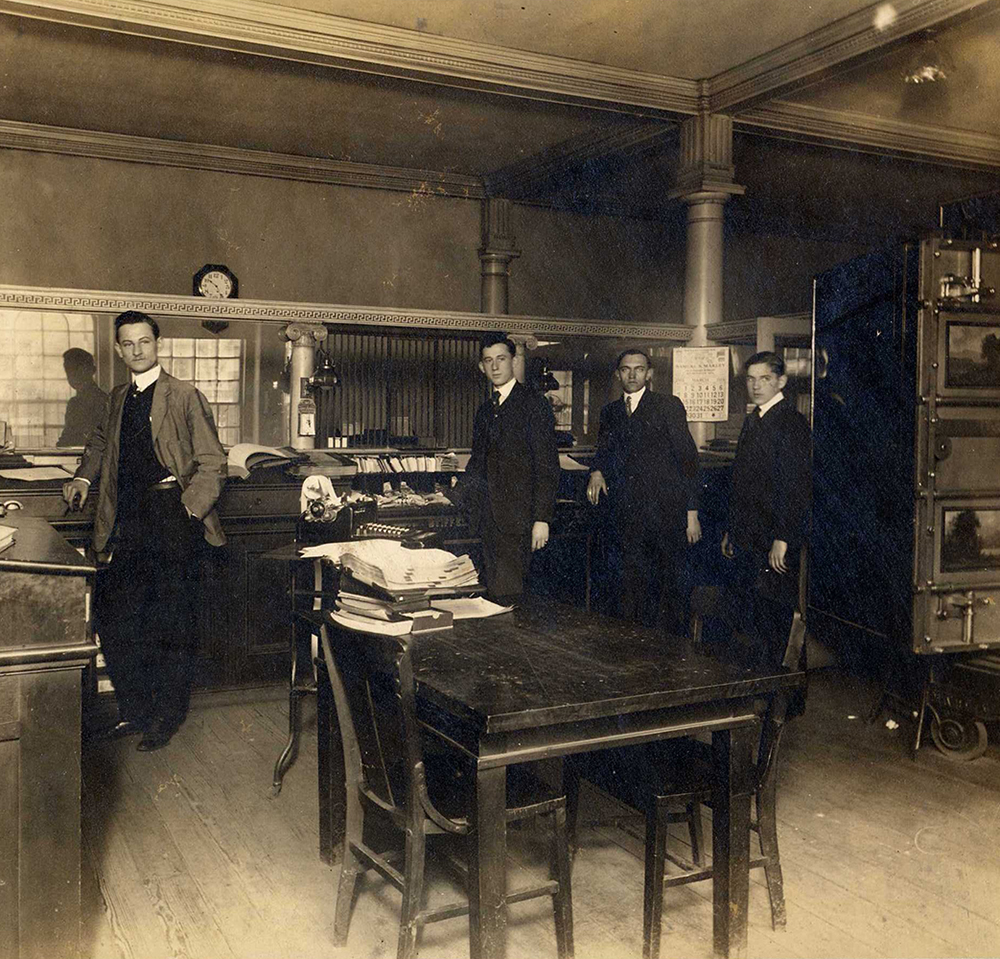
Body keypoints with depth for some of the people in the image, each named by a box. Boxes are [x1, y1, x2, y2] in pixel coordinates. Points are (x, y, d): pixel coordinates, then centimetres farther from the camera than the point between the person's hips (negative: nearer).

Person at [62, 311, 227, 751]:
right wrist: (83, 477, 17)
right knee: (112, 614, 6)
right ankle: (134, 710, 23)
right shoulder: (118, 398, 15)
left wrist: (188, 509, -16)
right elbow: (101, 441, 33)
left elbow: (212, 462, -7)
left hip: (174, 519, -6)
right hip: (130, 523, 6)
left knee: (172, 620, 0)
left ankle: (167, 717, 16)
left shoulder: (184, 396, -5)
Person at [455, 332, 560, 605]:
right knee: (494, 591, 6)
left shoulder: (534, 404, -4)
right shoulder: (484, 411, 17)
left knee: (507, 591, -9)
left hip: (518, 517, -6)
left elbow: (547, 465, -9)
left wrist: (542, 518, -14)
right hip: (490, 517, 6)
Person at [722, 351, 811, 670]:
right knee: (749, 617, 13)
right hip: (747, 540, 8)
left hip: (775, 543, -8)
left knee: (773, 617, 0)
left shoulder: (792, 423, -12)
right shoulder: (751, 422, 16)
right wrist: (731, 531, 19)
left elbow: (799, 486, -17)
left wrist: (783, 539, -20)